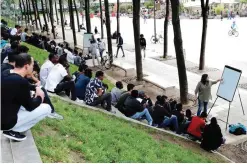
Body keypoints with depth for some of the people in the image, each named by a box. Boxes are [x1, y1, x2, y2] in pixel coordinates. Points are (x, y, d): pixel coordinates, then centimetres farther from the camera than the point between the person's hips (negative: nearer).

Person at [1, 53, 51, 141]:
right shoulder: (21, 81, -26)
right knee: (47, 108, -4)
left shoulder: (5, 73, -1)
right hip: (6, 121, -8)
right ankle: (12, 131, 0)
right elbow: (30, 106, -13)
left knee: (30, 95, 22)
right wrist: (40, 97, 5)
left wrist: (36, 88, 6)